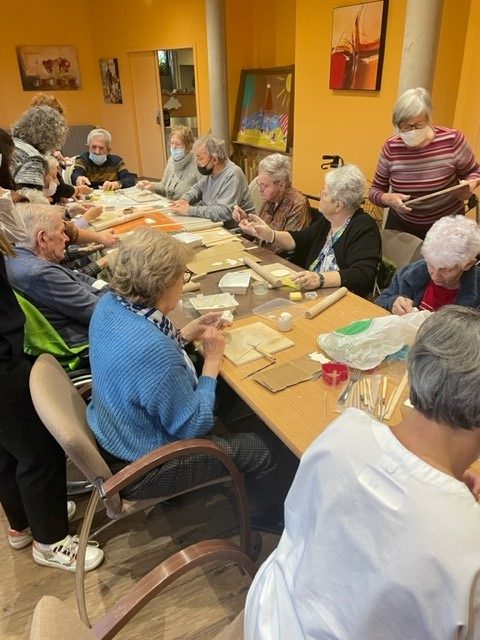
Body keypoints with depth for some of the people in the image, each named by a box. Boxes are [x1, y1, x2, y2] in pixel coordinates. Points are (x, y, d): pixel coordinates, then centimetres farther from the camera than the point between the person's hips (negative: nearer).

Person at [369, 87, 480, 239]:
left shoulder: (452, 140, -16)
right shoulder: (391, 147, -12)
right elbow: (375, 190, -3)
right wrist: (388, 199, -25)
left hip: (447, 225, -1)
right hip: (401, 225, 2)